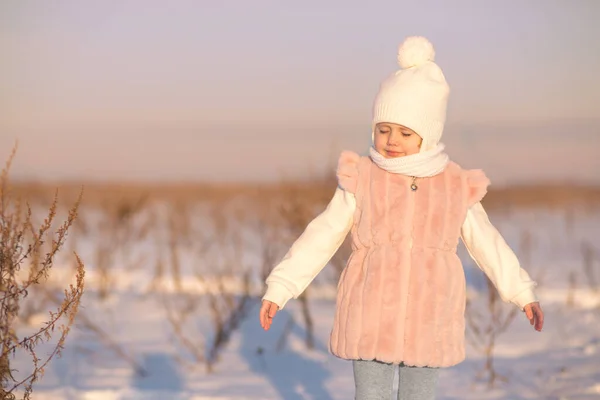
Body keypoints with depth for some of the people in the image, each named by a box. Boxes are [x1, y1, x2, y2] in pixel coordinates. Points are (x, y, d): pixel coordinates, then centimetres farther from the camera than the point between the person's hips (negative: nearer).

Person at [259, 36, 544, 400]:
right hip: (370, 322, -1)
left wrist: (522, 293, 17)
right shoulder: (361, 180, -3)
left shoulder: (456, 186, 1)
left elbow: (487, 243, 13)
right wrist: (279, 289, -6)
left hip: (427, 324, 1)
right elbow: (321, 238, -2)